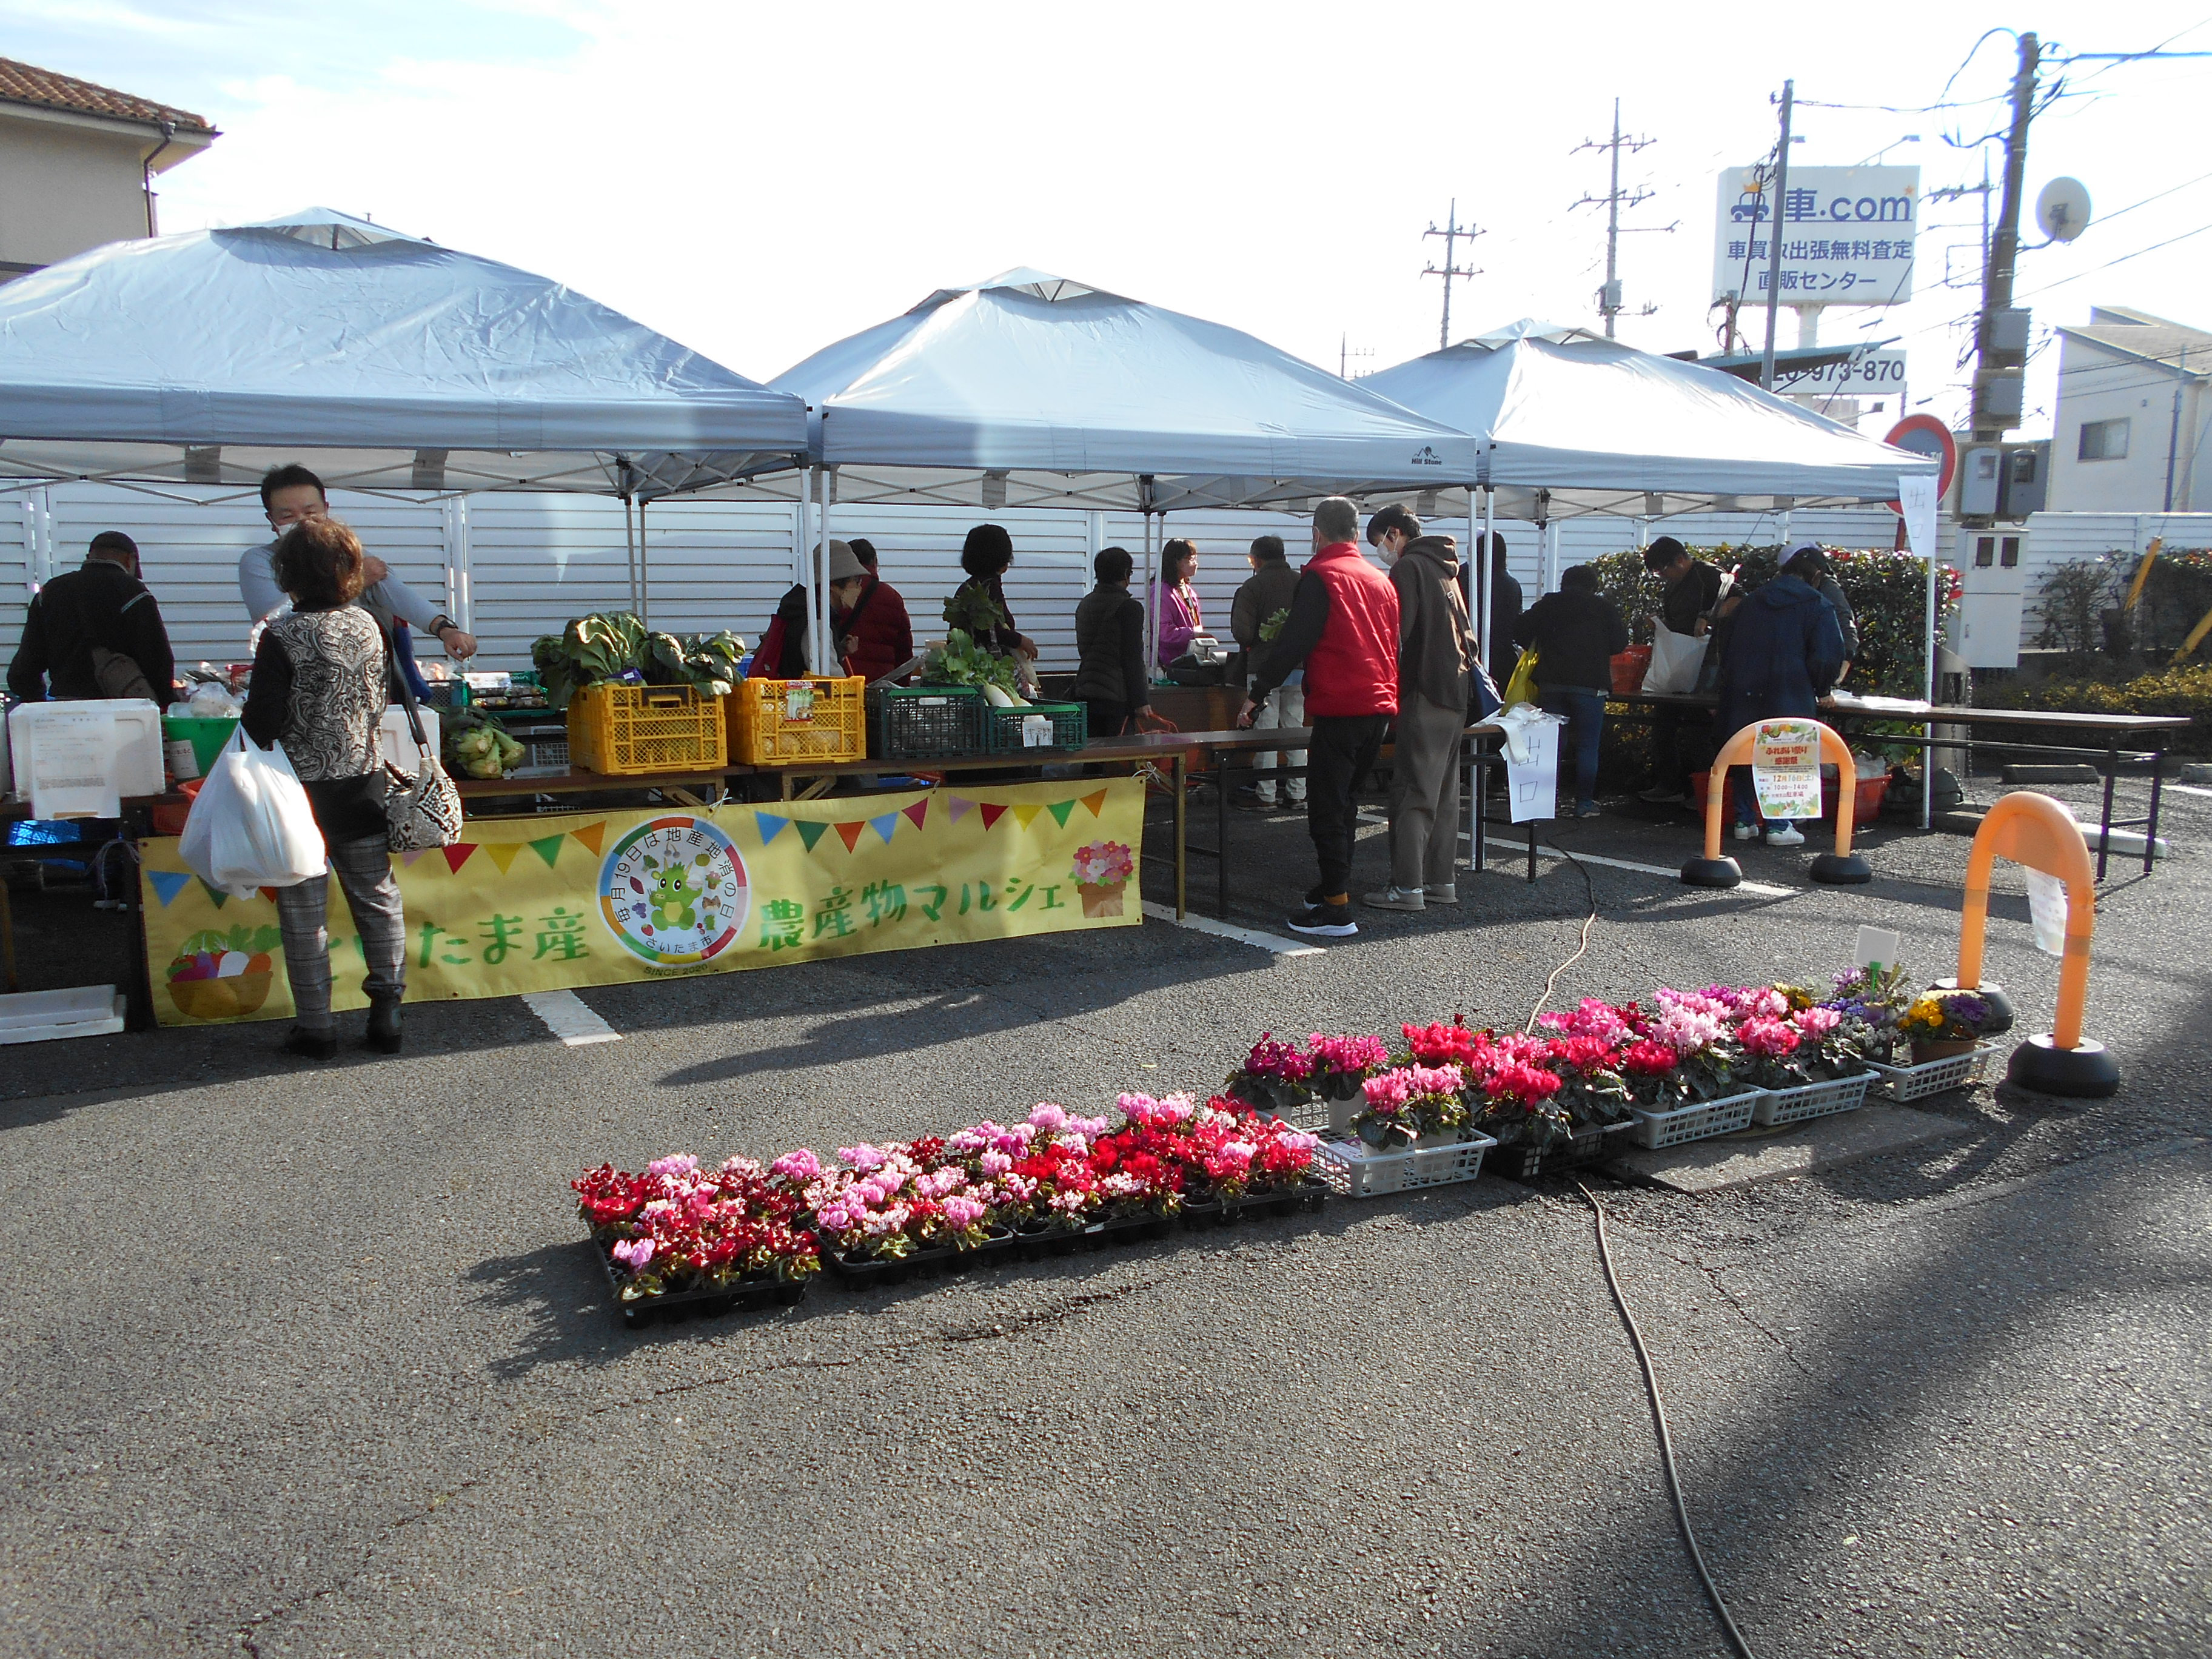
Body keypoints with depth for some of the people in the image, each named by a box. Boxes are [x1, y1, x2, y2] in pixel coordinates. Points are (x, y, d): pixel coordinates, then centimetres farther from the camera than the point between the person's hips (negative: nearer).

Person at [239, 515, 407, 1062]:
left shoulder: (283, 637, -16)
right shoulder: (367, 625, 0)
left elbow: (261, 723, -15)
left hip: (305, 788, -4)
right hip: (365, 783, 4)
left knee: (305, 913, 5)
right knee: (378, 899, 12)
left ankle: (315, 1027, 11)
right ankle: (387, 1013, 15)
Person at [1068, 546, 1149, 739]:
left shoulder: (1085, 605, 15)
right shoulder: (1129, 607, -9)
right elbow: (1133, 659, -11)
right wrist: (1141, 701, -8)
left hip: (1084, 692, 7)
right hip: (1116, 697, -7)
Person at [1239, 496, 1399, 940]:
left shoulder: (1320, 576, -8)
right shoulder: (1381, 579, 14)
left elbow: (1292, 643, -12)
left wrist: (1255, 694, -6)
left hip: (1339, 708, -8)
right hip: (1380, 706, 8)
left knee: (1326, 807, -4)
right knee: (1343, 800, 19)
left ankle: (1337, 910, -6)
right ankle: (1334, 888, 26)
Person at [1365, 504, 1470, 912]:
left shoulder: (1408, 568, -8)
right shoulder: (1445, 569, 20)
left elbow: (1398, 633, -15)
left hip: (1424, 694, -9)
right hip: (1456, 692, 9)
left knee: (1412, 791, -7)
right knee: (1445, 791, 11)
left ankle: (1407, 886, -7)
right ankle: (1441, 881, 15)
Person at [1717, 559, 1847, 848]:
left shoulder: (1751, 602, 14)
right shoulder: (1818, 607, -1)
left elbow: (1726, 650, 18)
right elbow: (1828, 657, -9)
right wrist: (1820, 691, 6)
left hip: (1743, 695, 4)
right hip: (1789, 699, -4)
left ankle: (1744, 821, 14)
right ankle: (1779, 826, 0)